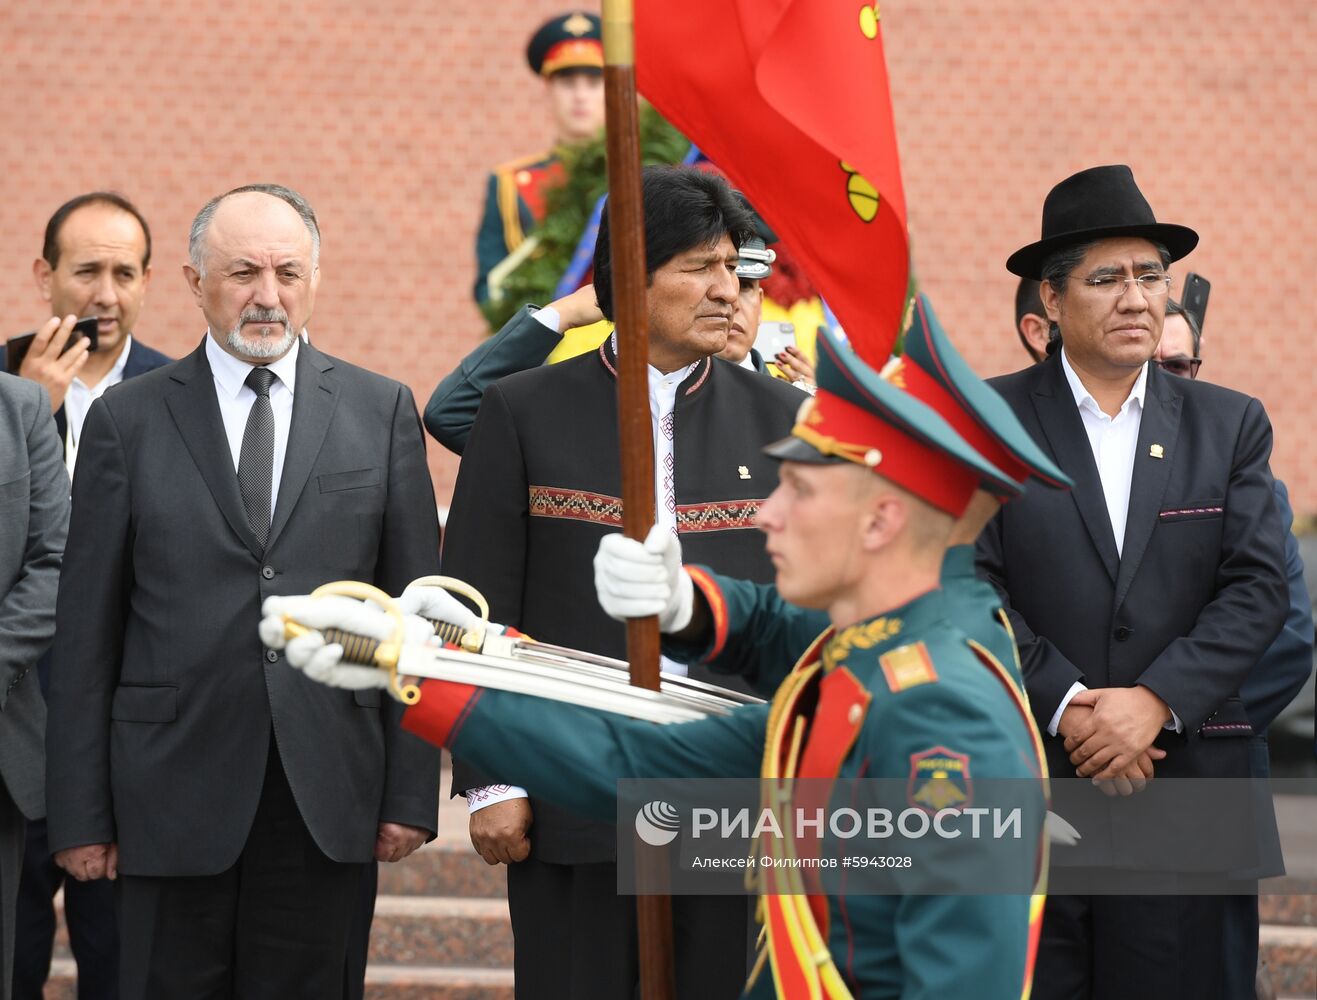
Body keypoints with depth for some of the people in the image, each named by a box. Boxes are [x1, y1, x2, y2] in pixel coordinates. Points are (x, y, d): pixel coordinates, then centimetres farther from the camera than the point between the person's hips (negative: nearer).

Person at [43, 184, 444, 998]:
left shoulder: (382, 412, 7)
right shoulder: (128, 421, 4)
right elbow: (87, 632, 3)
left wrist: (413, 792, 0)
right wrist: (80, 813, -1)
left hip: (325, 791, 1)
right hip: (174, 797, -1)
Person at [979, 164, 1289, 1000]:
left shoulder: (1230, 426, 10)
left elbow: (1258, 588, 1)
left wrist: (1154, 702, -11)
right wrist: (1066, 707, -14)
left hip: (1179, 789, 2)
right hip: (1021, 789, -2)